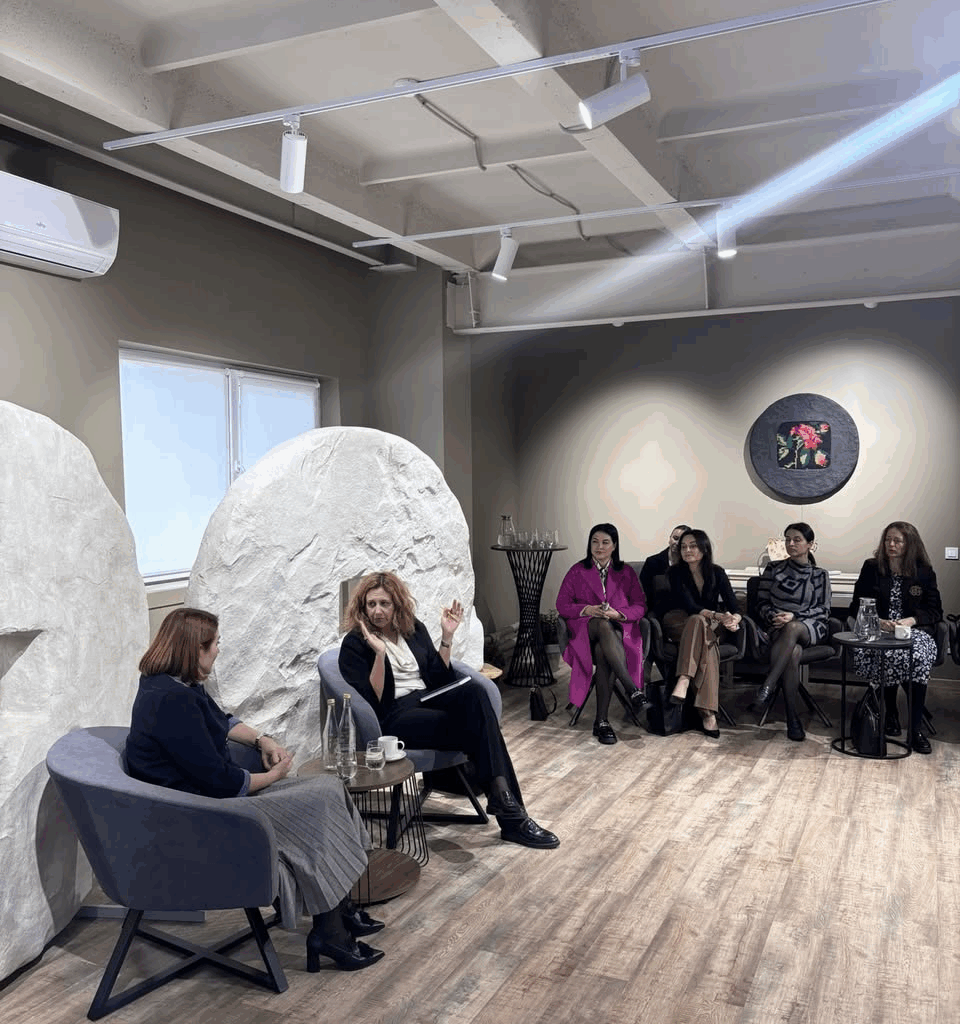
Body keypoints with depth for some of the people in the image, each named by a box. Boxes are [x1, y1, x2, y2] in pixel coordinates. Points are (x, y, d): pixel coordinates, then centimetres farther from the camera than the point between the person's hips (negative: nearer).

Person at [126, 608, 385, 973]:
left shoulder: (176, 685, 7)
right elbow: (219, 780, -25)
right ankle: (329, 934, -3)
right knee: (319, 805, -14)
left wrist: (261, 739, 6)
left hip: (215, 792, 10)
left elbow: (222, 720, 23)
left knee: (329, 790, 1)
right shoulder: (172, 701, -26)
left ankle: (340, 910, 6)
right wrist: (271, 777, -9)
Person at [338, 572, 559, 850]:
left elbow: (439, 679, 11)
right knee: (476, 729, -27)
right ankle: (509, 812, -24)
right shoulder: (354, 644, -2)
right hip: (393, 719, -5)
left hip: (428, 701, 5)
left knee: (473, 691, -28)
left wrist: (446, 637, 1)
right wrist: (379, 654, -23)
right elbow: (372, 702, -12)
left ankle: (501, 796, -32)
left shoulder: (414, 629, 13)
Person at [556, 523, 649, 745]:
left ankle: (602, 720, -35)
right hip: (586, 628, 0)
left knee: (603, 651, -36)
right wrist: (587, 610, -12)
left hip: (620, 629, 1)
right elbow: (562, 605, 6)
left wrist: (617, 614, -12)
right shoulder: (577, 571, 13)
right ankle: (634, 691, -48)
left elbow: (640, 606, 7)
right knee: (604, 626, -39)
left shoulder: (626, 572, 15)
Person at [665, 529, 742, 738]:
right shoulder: (676, 572, -5)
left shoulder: (717, 573, 1)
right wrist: (718, 616, -33)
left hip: (712, 628, 2)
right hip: (680, 625, -2)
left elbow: (734, 607, -6)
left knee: (697, 622, -35)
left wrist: (733, 619, -31)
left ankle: (684, 680, -48)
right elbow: (689, 606, -17)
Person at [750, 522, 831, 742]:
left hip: (811, 628, 0)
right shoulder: (774, 569, 16)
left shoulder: (819, 575, 15)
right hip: (777, 628, 1)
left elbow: (823, 610, 4)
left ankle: (767, 688, -46)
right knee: (794, 652, -37)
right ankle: (792, 717, -37)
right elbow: (761, 604, 12)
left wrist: (794, 616, -12)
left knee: (793, 628, -40)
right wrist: (773, 616, -11)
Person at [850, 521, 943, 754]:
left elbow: (935, 610, 8)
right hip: (878, 630, 0)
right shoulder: (871, 568, 11)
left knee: (918, 657, -35)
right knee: (889, 654, -36)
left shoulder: (924, 573, 11)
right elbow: (857, 606, 7)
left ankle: (915, 728, -23)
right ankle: (891, 715, -12)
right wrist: (877, 622, -13)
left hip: (914, 630, 0)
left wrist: (911, 620, -13)